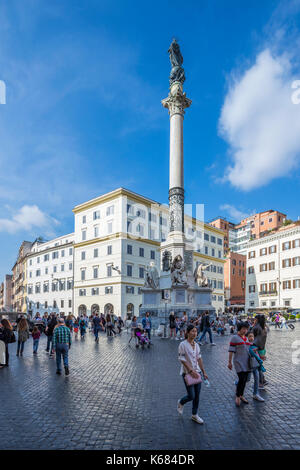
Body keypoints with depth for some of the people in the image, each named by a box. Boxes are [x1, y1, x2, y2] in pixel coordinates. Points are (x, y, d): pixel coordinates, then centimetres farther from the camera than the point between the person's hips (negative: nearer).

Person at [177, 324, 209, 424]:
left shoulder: (196, 345, 4)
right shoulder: (183, 345, -15)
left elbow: (199, 359, 10)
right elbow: (182, 360, -16)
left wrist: (204, 372, 9)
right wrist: (191, 371, -20)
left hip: (197, 372, 6)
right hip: (187, 373, -6)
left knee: (197, 395, 10)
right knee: (191, 396, -3)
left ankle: (194, 415, 28)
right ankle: (180, 403, 28)